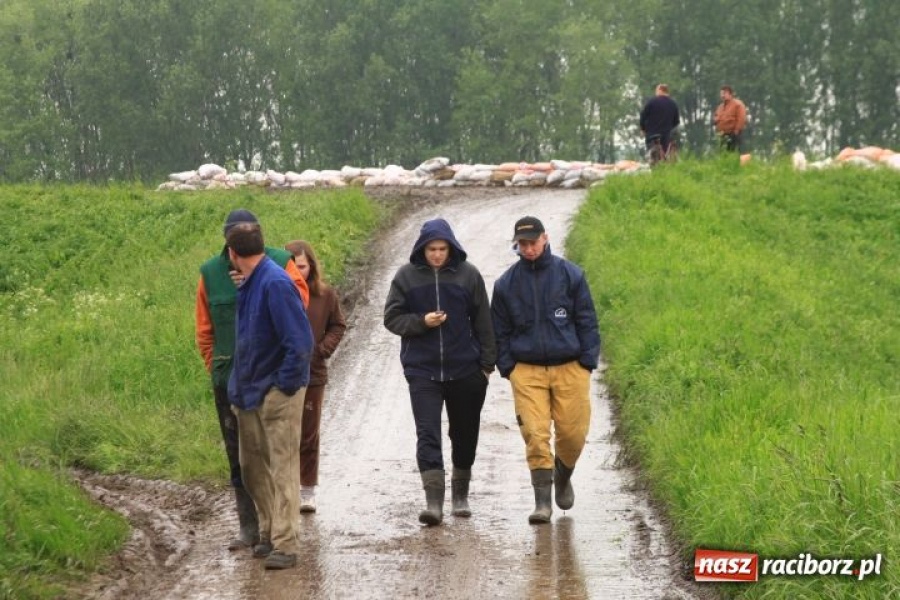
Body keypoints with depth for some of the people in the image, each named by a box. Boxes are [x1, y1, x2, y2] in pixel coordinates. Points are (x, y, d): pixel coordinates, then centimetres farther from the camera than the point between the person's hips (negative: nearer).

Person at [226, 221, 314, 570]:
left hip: (277, 393, -9)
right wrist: (238, 387, 17)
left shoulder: (275, 284, -19)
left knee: (283, 468, -5)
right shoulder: (249, 284, 9)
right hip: (250, 391, 9)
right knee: (252, 466, 15)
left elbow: (300, 341, -22)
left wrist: (285, 385, -18)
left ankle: (285, 544, -4)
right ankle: (269, 533, 26)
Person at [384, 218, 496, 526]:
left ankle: (461, 494, 30)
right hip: (422, 370, -1)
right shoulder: (406, 276, 0)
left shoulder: (468, 274, 0)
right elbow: (392, 318, 2)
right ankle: (433, 500, -14)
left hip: (465, 370, 1)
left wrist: (487, 363, 2)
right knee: (427, 434, -11)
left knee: (465, 434, 13)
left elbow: (483, 322, 5)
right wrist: (421, 322, -15)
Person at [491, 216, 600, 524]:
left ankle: (563, 477, 31)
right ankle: (542, 501, -3)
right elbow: (500, 331, 12)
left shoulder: (570, 275, 1)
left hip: (570, 369, 0)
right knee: (535, 434, -9)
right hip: (527, 371, 0)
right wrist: (507, 368, 4)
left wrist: (587, 363, 0)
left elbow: (587, 322, 5)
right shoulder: (506, 284, 5)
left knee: (573, 432, 1)